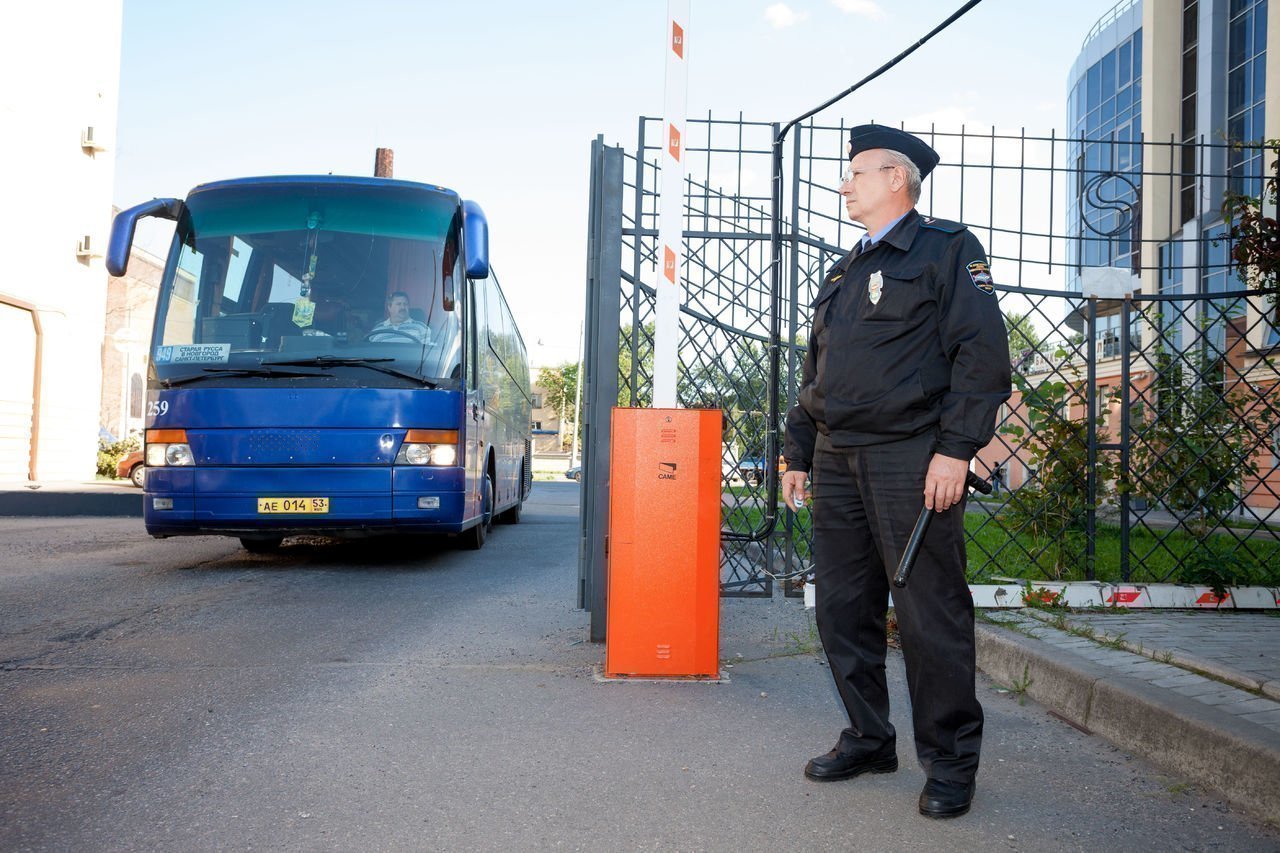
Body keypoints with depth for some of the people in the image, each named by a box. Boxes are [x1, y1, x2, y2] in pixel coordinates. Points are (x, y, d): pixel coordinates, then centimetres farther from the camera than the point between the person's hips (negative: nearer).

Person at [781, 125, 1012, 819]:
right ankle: (868, 740, 23)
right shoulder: (843, 273, 23)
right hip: (837, 462, 7)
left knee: (929, 614, -5)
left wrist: (956, 448, -17)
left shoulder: (946, 249, 1)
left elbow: (982, 351, -9)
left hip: (911, 459, -7)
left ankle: (950, 762, 8)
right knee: (843, 609, 9)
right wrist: (798, 455, 19)